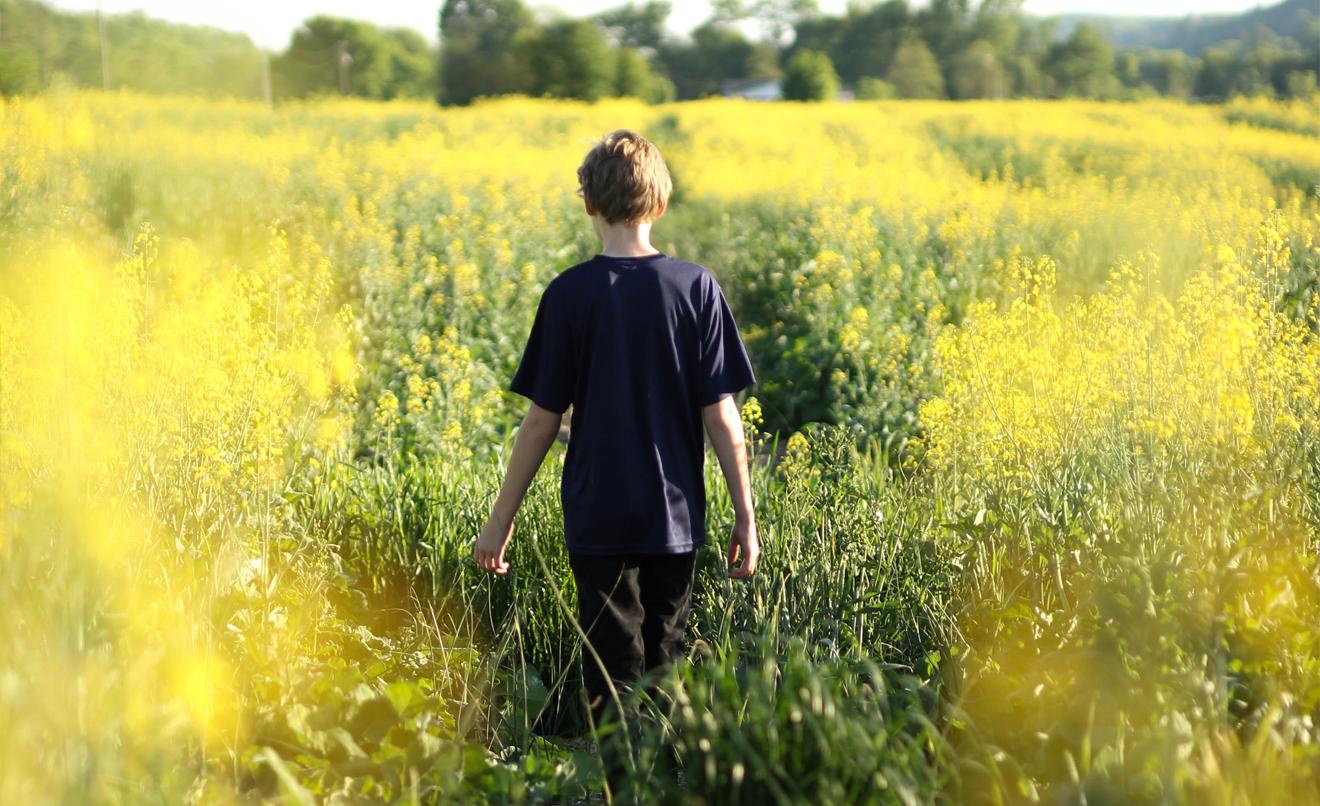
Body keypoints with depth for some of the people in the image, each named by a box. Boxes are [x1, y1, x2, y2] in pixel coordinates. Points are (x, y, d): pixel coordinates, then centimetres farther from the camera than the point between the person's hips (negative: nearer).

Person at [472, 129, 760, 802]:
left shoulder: (570, 294, -9)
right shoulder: (697, 287, -5)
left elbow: (542, 420, -6)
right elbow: (721, 415, -5)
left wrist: (501, 519, 3)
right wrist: (745, 515, 3)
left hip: (600, 520, -2)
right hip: (677, 519, 2)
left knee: (614, 680, 5)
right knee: (666, 669, 17)